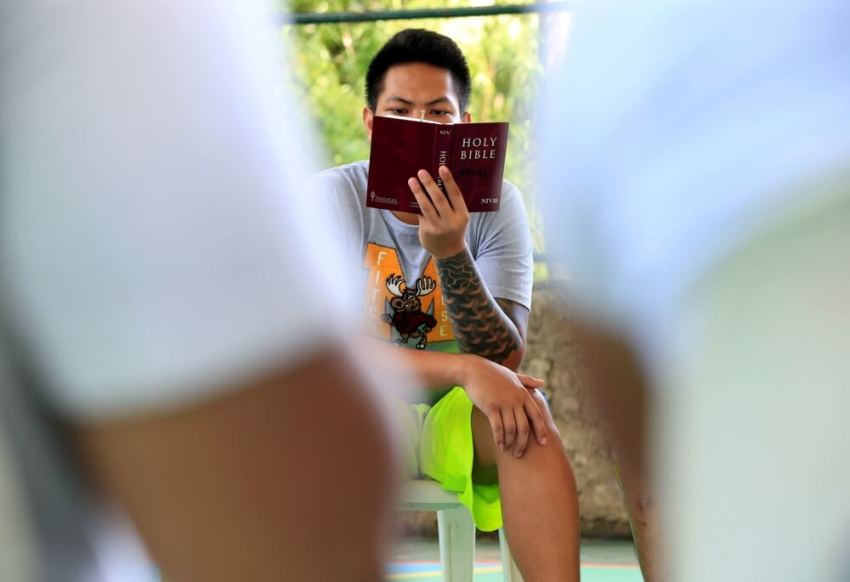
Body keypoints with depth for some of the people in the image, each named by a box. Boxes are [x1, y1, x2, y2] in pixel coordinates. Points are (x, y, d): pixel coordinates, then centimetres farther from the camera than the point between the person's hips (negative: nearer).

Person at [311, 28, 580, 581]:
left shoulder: (495, 202, -7)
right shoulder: (334, 197, -11)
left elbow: (504, 359, -15)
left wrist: (451, 252, -33)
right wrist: (464, 369, -34)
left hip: (454, 418, 1)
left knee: (524, 409, -32)